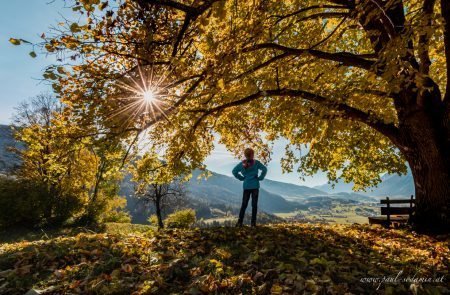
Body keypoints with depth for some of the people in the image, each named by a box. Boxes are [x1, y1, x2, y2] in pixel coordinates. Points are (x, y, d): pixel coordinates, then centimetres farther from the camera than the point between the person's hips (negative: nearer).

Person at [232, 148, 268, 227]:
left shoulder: (242, 163, 3)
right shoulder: (256, 162, -5)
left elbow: (234, 171, 3)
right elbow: (264, 169, -14)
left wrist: (242, 178, 6)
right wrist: (260, 178, -4)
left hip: (246, 186, 3)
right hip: (255, 186, -2)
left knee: (244, 204, 8)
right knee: (254, 204, 3)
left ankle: (240, 222, 2)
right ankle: (253, 222, 2)